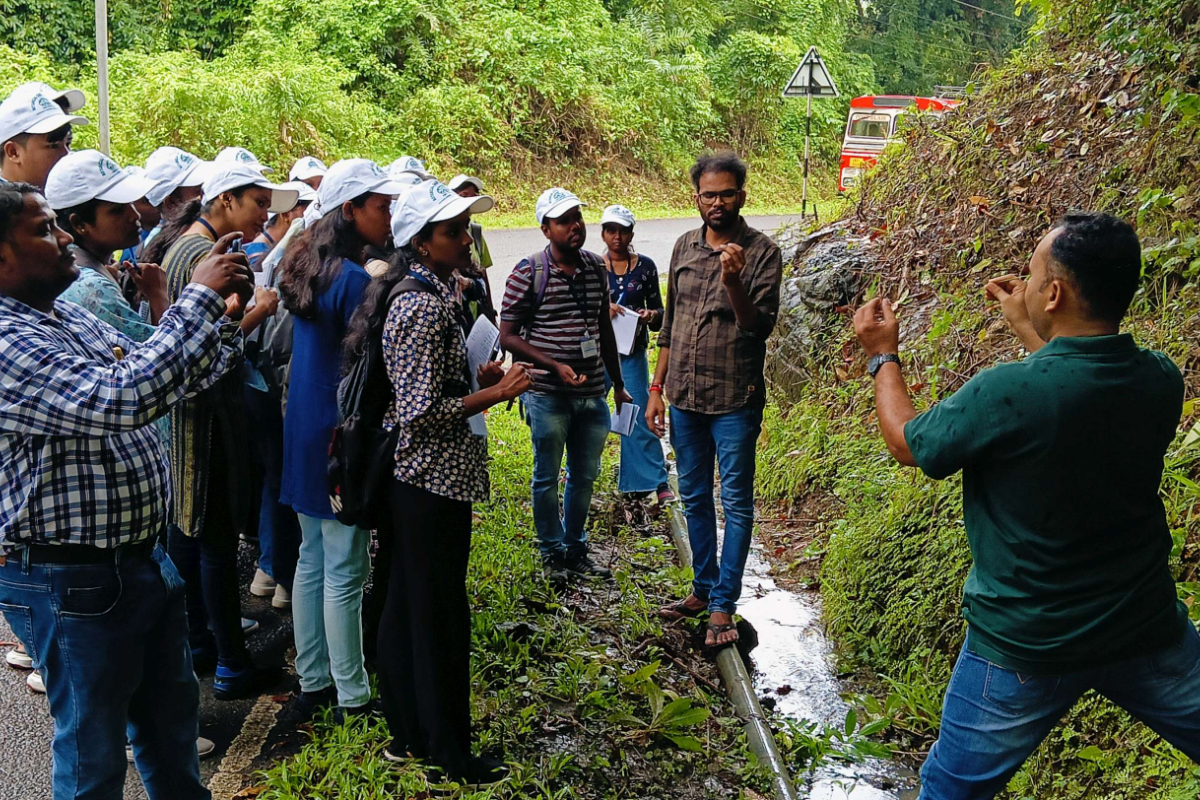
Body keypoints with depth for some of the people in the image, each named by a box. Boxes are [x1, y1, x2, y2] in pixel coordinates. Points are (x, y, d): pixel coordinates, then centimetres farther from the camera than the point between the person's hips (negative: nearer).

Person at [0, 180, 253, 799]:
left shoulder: (73, 318, 8)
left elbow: (161, 378, 14)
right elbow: (122, 399, -34)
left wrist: (223, 311, 0)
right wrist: (198, 298, -27)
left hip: (142, 557, 9)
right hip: (73, 581, -9)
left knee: (172, 713, 25)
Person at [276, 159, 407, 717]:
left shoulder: (305, 267, 9)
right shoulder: (354, 278, -19)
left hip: (304, 429, 9)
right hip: (340, 435, -9)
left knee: (313, 558, 16)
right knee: (344, 569, 1)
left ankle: (312, 681, 28)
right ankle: (352, 695, 13)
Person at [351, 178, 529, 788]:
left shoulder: (415, 293, 10)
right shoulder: (427, 306, -21)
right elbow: (420, 412, -23)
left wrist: (473, 375, 11)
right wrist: (495, 394, -17)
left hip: (409, 478, 10)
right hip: (435, 481, -10)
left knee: (405, 605, 18)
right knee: (441, 614, 3)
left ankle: (407, 734, 33)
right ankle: (451, 757, 18)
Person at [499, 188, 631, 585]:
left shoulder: (596, 268, 7)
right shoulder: (528, 274, -9)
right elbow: (508, 336, -8)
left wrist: (618, 383, 17)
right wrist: (555, 366, -17)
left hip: (592, 393, 5)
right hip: (548, 394, -5)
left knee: (585, 475, 14)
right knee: (548, 477, 7)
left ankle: (576, 549, 31)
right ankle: (552, 553, 23)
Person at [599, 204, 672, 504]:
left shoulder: (645, 266, 3)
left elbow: (658, 311, 7)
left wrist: (652, 315, -15)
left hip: (632, 352, 0)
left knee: (638, 416, -2)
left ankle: (657, 482, 6)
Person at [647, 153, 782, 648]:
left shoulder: (762, 253, -7)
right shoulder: (684, 248, 7)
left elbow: (759, 327, -15)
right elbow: (670, 324, 12)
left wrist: (733, 283, -31)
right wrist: (657, 389, 11)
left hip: (735, 402, -5)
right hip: (685, 399, 5)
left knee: (735, 504, 3)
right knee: (694, 498, 15)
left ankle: (724, 604, 13)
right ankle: (703, 588, 30)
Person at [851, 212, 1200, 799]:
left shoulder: (1007, 393, -26)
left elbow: (907, 444, -8)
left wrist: (882, 356, 7)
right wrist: (1025, 326, 20)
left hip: (1025, 650, -4)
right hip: (1148, 633, 4)